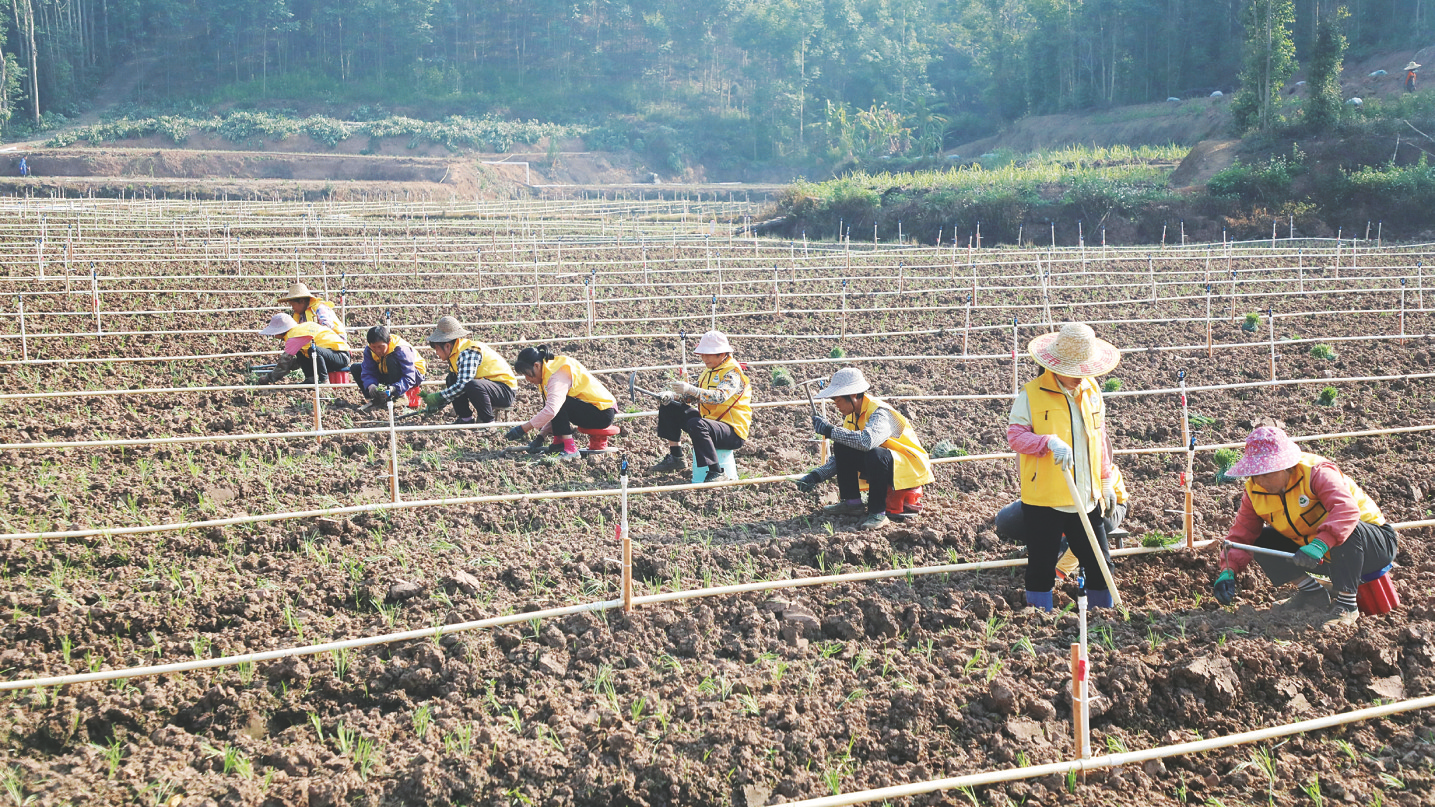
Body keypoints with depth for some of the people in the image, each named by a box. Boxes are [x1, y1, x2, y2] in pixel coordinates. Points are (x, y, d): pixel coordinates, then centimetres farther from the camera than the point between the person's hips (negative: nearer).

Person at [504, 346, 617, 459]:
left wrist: (523, 429, -31)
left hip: (604, 413, -10)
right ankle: (559, 442, 10)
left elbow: (551, 410, -35)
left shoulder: (558, 374, -22)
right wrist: (540, 436, 1)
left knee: (558, 402, -25)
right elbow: (550, 410, 12)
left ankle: (570, 450, -23)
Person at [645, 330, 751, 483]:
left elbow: (720, 396, -34)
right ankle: (675, 458, 10)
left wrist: (690, 389, -45)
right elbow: (695, 395, 14)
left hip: (733, 431, -9)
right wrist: (673, 396, -6)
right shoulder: (709, 370, 13)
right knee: (669, 408, 8)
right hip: (709, 421, 9)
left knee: (696, 424, -39)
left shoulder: (732, 372, -16)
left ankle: (716, 472, -30)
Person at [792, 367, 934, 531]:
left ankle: (878, 513, -24)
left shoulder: (880, 412, -24)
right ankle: (852, 502, 3)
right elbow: (839, 460, 6)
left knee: (875, 455, -36)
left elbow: (867, 441, -46)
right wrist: (817, 476, -8)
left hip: (911, 469, -8)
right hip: (883, 468, 8)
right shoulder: (851, 415, 1)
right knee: (841, 447, -6)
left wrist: (830, 430, -37)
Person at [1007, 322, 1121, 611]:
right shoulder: (1031, 394, -8)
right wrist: (1050, 442, -27)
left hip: (1087, 499, 5)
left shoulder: (1092, 390, 10)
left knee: (1100, 564, 9)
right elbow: (1014, 436, -12)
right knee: (1041, 567, 3)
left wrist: (1107, 482, 20)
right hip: (1043, 499, -5)